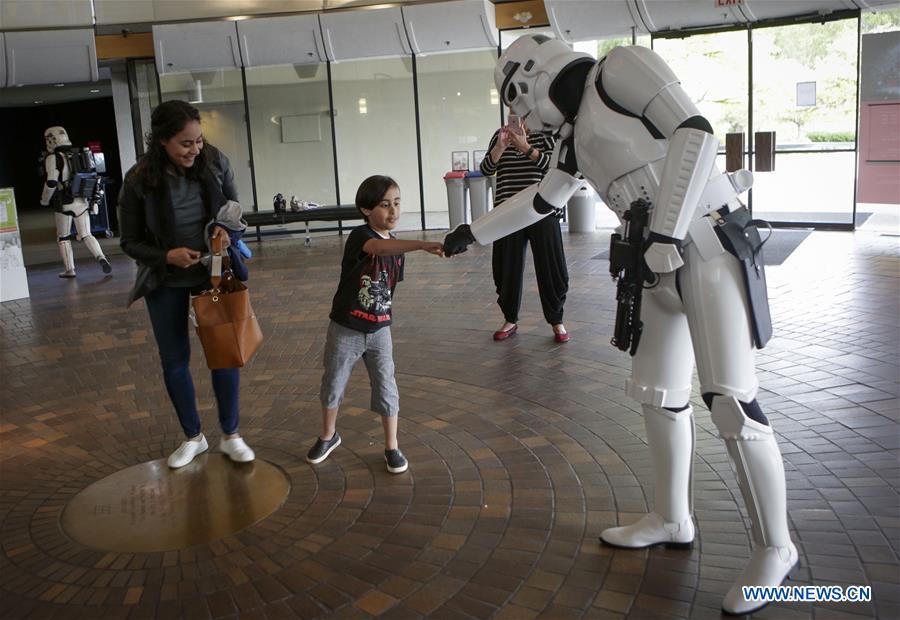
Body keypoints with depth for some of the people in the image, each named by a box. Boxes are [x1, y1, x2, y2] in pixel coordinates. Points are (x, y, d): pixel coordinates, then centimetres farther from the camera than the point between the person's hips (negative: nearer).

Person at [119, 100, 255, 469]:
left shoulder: (215, 163, -14)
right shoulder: (139, 181, -18)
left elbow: (233, 205, 4)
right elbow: (130, 242, -9)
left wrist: (225, 227, -18)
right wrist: (167, 256, -27)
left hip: (214, 272, 1)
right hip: (166, 281, 0)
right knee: (174, 360, 9)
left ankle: (230, 436, 21)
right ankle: (193, 438, 27)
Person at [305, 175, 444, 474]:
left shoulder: (397, 247, 1)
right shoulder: (359, 236, -19)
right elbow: (380, 247, -42)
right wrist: (423, 244, -55)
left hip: (379, 330, 4)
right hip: (345, 329, -3)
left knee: (386, 390, 3)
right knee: (332, 385, 14)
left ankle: (392, 447, 20)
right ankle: (328, 436, 37)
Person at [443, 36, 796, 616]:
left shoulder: (621, 69, -4)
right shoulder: (576, 132, 20)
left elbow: (696, 131, -15)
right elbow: (540, 200, 32)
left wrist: (667, 229, -20)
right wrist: (472, 233, 37)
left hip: (706, 245, -9)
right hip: (660, 262, 9)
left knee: (731, 400, -12)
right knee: (658, 393, 13)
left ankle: (775, 546, 5)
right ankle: (672, 519, 31)